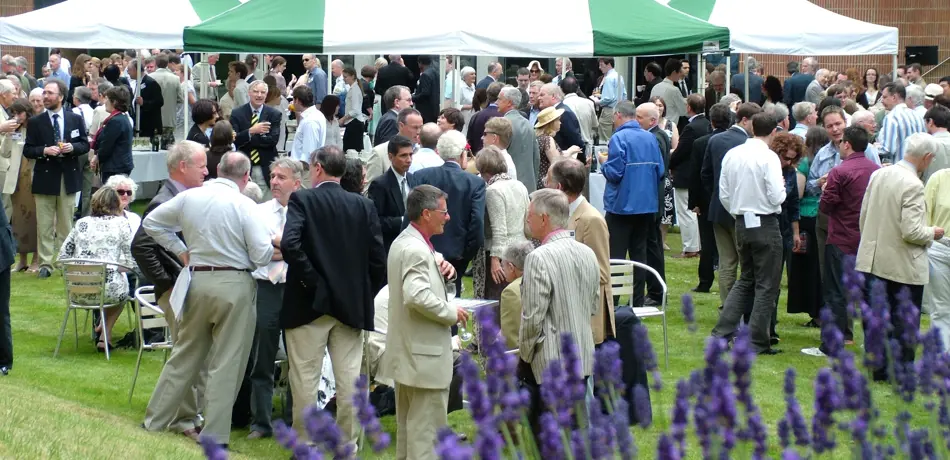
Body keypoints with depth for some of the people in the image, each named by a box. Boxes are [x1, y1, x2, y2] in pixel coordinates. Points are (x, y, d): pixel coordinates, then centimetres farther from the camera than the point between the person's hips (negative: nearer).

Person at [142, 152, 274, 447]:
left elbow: (151, 222, 16)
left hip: (197, 280, 5)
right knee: (226, 363, 2)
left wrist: (180, 250, 17)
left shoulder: (188, 197, 3)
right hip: (234, 285, -5)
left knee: (186, 353, 18)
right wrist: (272, 242, 9)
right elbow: (262, 256, -13)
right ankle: (215, 434, 3)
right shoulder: (244, 205, -11)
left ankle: (157, 418, 26)